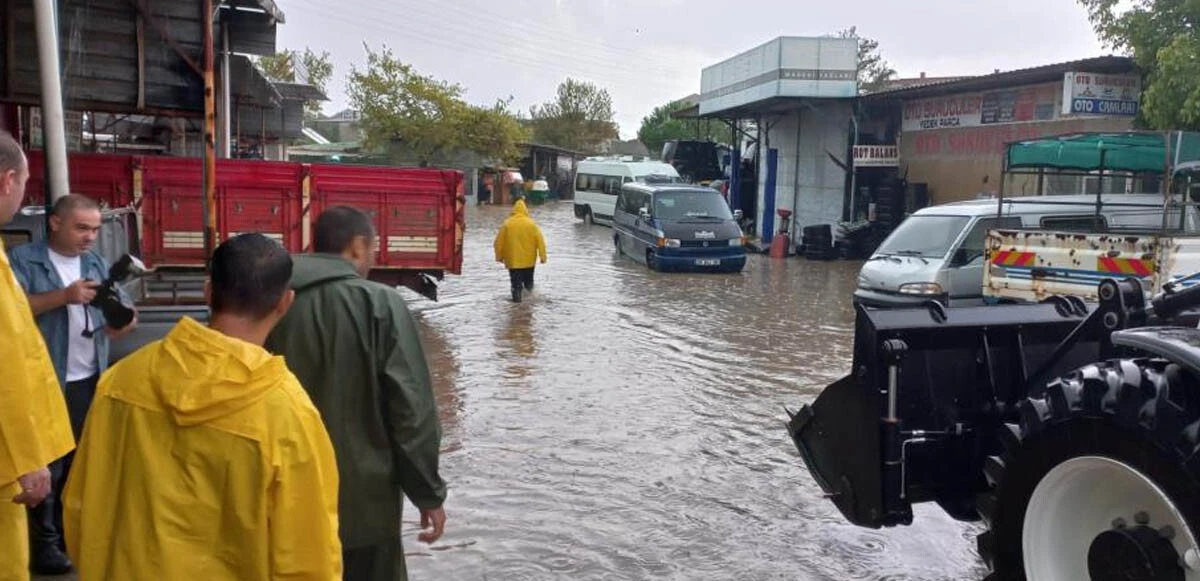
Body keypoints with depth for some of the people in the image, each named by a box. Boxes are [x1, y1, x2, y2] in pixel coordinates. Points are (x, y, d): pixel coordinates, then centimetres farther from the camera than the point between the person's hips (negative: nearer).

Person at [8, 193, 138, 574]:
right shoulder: (23, 260, -5)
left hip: (89, 380, 5)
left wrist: (123, 323, -15)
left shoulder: (97, 264, 10)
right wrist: (64, 295, -24)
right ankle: (44, 542, 12)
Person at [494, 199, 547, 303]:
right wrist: (542, 256, -1)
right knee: (528, 281, 19)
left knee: (516, 281, 4)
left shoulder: (507, 224, -5)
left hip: (512, 260, -1)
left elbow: (499, 242, -1)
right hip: (529, 259, 1)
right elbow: (540, 241, -7)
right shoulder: (531, 224, -5)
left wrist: (499, 256, 10)